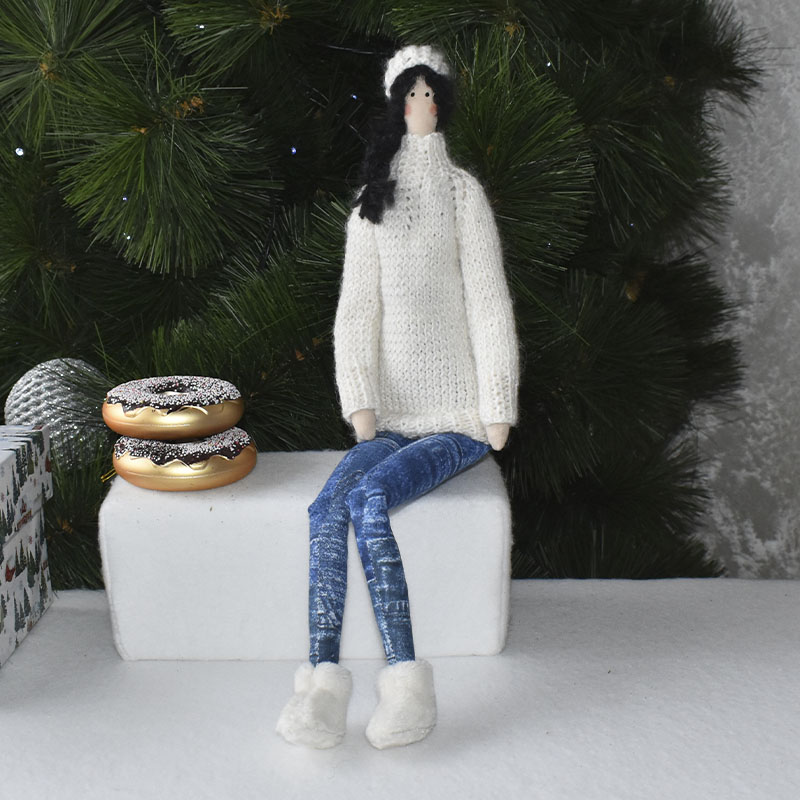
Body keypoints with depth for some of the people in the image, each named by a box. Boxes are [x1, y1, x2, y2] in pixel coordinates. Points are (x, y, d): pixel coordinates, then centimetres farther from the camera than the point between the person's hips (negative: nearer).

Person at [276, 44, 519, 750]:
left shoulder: (463, 192, 2)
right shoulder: (370, 208, 14)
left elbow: (490, 309, -1)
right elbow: (356, 314, 7)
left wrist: (498, 414, -6)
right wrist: (361, 404, -5)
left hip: (457, 422, -4)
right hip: (391, 421, 4)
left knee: (368, 497, -27)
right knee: (328, 507, -23)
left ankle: (407, 681, -23)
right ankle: (323, 680, -24)